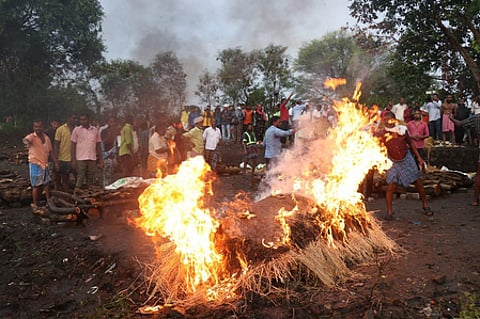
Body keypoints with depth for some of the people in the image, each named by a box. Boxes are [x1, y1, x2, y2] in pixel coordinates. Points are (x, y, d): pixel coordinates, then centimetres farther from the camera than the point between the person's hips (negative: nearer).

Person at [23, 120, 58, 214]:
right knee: (36, 186, -1)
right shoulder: (32, 136, -10)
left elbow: (50, 151, 15)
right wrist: (27, 142, -59)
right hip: (35, 164, -6)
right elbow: (25, 139, -35)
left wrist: (56, 162, 9)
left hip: (44, 164, 6)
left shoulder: (46, 138, 9)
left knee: (46, 185, 13)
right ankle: (35, 207, 7)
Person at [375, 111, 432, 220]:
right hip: (393, 162, -1)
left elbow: (410, 142, 1)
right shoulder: (382, 133, -18)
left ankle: (425, 205, 30)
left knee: (417, 182, 10)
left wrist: (418, 157, 3)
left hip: (407, 159, 2)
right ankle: (389, 212, 4)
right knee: (390, 186, -7)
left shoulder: (402, 130, -13)